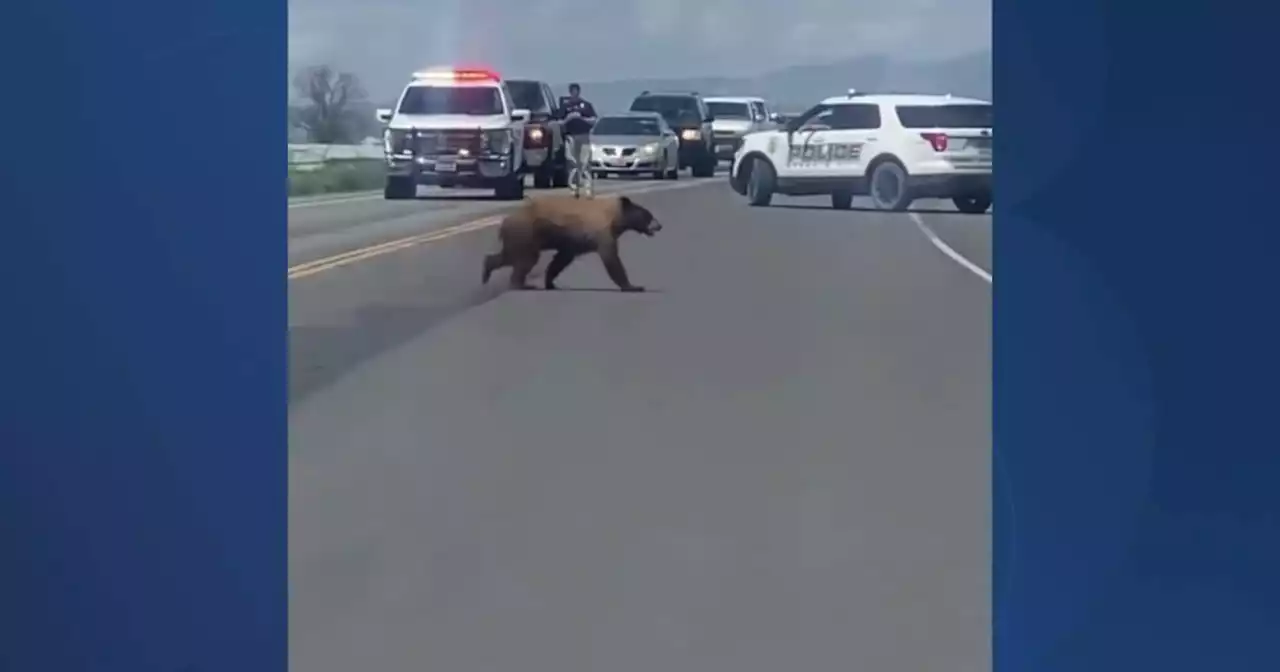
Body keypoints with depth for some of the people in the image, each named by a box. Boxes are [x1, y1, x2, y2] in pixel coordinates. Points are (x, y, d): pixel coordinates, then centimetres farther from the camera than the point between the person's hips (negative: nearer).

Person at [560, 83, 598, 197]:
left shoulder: (586, 104, 9)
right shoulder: (566, 106, 10)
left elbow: (593, 120, 6)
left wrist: (581, 118, -8)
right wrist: (568, 118, -9)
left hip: (584, 136, -1)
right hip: (571, 136, 1)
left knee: (585, 162, -9)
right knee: (572, 162, -3)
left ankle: (588, 187, -11)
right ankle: (575, 188, 1)